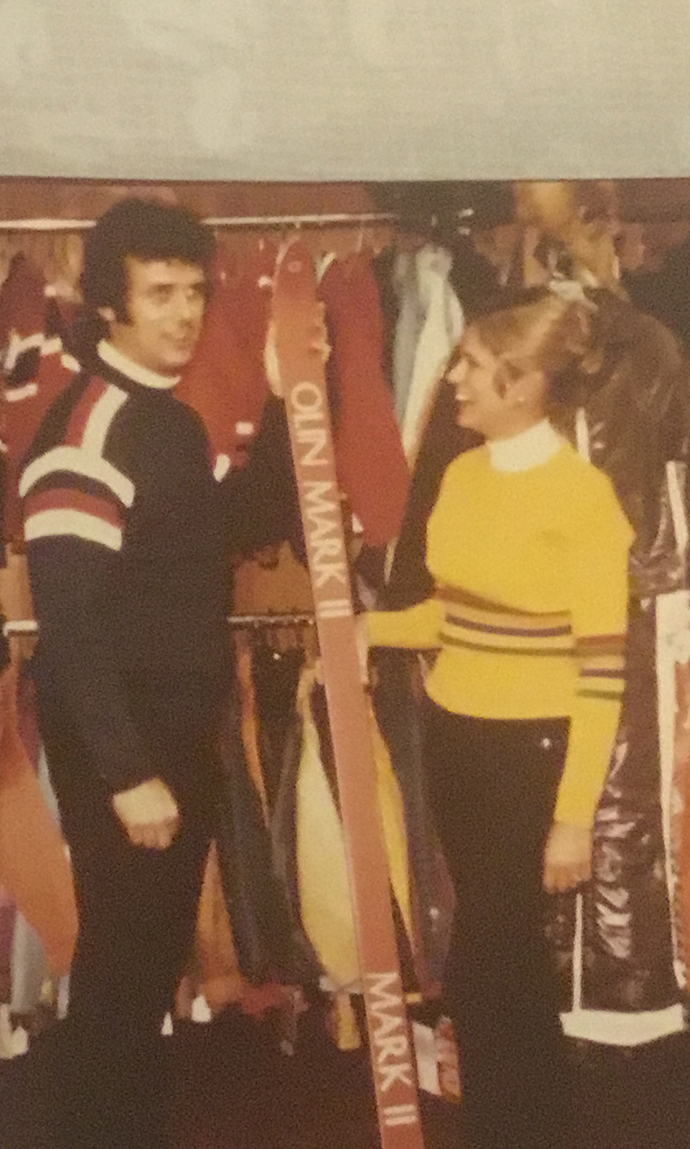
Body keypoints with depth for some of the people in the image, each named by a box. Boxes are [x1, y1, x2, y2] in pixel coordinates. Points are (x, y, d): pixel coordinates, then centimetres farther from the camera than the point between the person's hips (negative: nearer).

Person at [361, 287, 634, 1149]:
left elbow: (602, 669, -16)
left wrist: (575, 815, -16)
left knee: (479, 968, 0)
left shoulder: (582, 494, -16)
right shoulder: (461, 474, 5)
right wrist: (363, 629, 2)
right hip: (452, 737, 7)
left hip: (530, 751, -7)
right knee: (506, 951, 18)